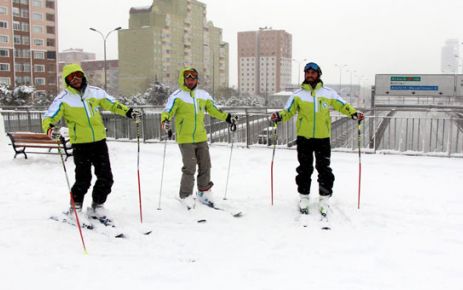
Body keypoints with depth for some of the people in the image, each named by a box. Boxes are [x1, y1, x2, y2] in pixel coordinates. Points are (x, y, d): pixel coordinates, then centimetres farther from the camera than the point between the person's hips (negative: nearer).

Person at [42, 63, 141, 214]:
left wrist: (128, 112, 7)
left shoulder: (95, 92, 6)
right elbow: (49, 118, -8)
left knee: (106, 178, 7)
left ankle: (97, 204, 28)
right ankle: (75, 205, 18)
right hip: (80, 144, -4)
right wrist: (49, 128, -29)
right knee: (83, 180, -6)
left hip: (99, 141, 4)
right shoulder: (63, 98, -4)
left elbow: (112, 105, 17)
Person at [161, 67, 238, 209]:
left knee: (205, 166, 10)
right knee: (189, 168, -9)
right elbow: (167, 111, -15)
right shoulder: (177, 96, -5)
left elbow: (214, 110, 22)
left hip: (201, 138, 5)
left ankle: (204, 192, 28)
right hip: (185, 139, -5)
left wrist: (228, 118, 20)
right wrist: (165, 121, -35)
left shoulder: (203, 95, 11)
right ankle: (186, 196, 7)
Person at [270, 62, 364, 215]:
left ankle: (324, 199, 14)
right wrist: (279, 116, -19)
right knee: (304, 169, 7)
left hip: (323, 137, 0)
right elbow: (288, 111, 1)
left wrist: (354, 113, -7)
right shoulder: (298, 94, 3)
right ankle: (304, 197, 18)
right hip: (303, 137, 0)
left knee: (324, 169, 3)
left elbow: (342, 105, 7)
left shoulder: (328, 93, 4)